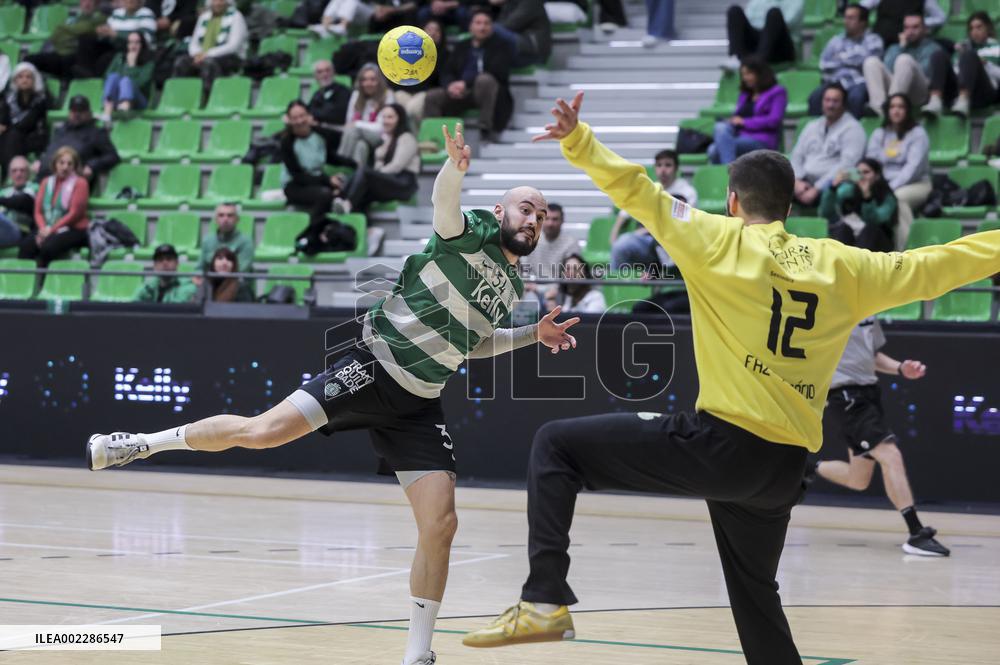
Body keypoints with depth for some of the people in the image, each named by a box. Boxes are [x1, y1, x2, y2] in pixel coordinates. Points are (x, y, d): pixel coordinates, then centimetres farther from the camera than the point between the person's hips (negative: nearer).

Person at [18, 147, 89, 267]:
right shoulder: (47, 182, 17)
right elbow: (38, 211, 11)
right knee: (26, 246, -27)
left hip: (73, 230, -4)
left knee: (48, 247, -35)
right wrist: (43, 229, -10)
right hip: (48, 230, 4)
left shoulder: (80, 183, 2)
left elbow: (75, 213, -7)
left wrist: (52, 230, -14)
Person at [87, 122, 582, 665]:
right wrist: (455, 163, -48)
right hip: (373, 367, -7)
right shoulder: (473, 235, -4)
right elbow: (444, 202, -27)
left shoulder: (510, 288, 18)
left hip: (417, 405, 7)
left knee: (440, 524, -6)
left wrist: (532, 335, 24)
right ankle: (138, 444, 3)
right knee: (261, 431, -18)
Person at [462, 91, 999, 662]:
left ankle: (546, 600, -9)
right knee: (755, 592, 25)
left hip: (722, 443, -5)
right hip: (787, 466, 5)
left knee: (555, 445, 3)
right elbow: (933, 268, 19)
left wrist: (579, 142, -2)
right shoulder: (841, 265, 11)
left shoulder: (722, 243, 0)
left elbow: (641, 192, -5)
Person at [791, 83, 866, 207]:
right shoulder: (812, 126, 22)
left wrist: (817, 189, -17)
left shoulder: (852, 128, 1)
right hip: (805, 181, 6)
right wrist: (797, 181, -4)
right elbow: (797, 156, 18)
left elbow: (846, 165, -11)